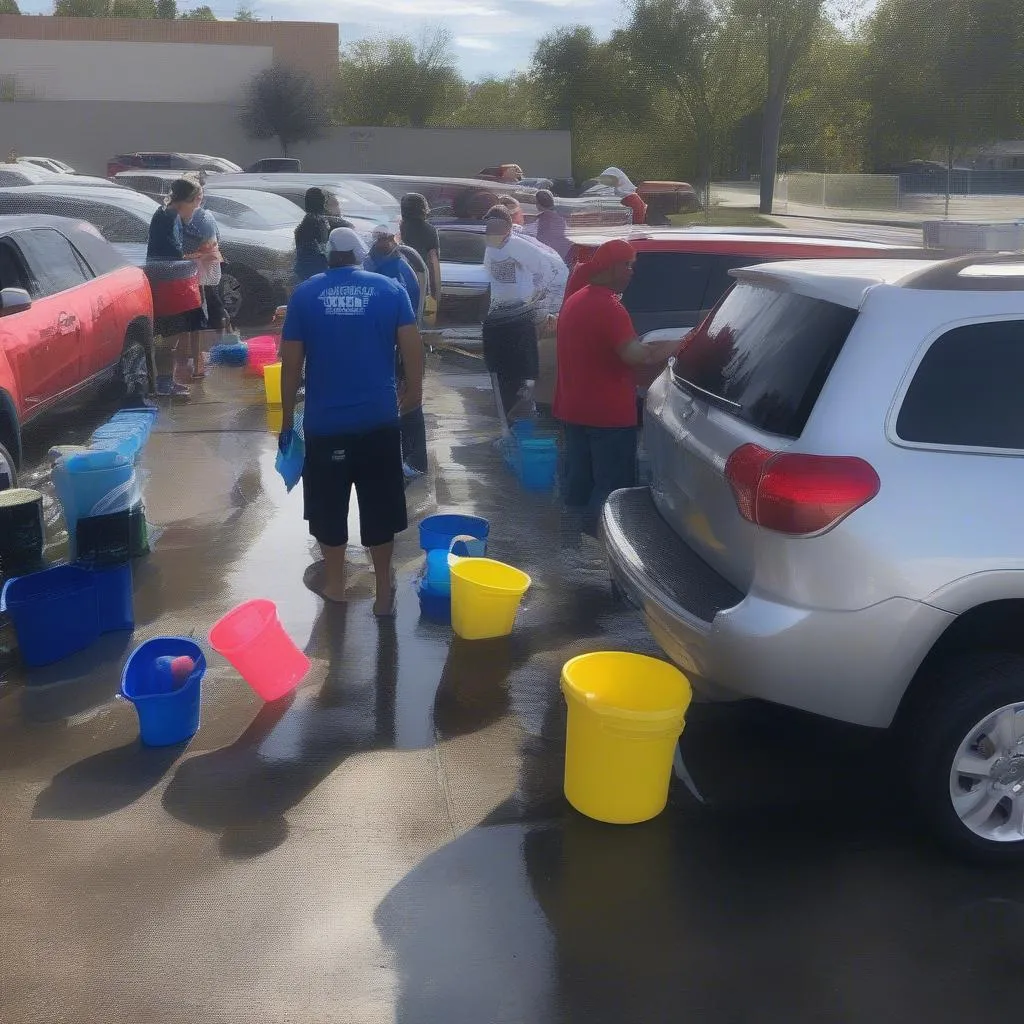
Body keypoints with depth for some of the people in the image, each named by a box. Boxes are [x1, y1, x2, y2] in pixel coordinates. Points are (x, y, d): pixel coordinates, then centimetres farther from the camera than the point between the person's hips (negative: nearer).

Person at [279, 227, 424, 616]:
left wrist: (287, 417, 9)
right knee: (380, 507, 10)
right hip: (379, 420, 0)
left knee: (329, 506, 15)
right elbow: (412, 347, -2)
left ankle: (334, 585, 28)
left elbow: (291, 361, 1)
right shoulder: (390, 290, 1)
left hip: (324, 423, 0)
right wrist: (413, 391, 15)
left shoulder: (305, 294, 1)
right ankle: (384, 592, 17)